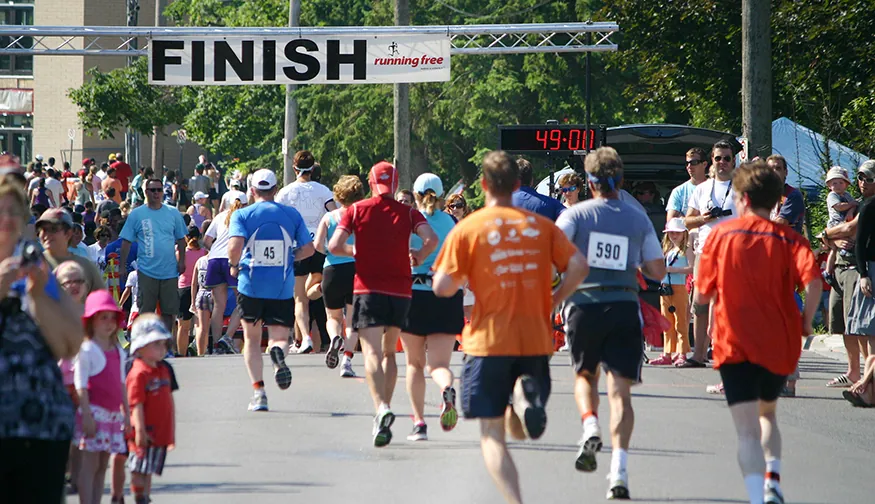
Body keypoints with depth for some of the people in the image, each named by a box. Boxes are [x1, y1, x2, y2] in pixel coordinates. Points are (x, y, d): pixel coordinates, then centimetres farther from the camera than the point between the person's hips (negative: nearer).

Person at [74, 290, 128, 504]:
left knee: (102, 465, 8)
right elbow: (81, 385, -11)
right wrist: (86, 415, -16)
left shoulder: (118, 352, 13)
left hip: (113, 413, 7)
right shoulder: (87, 350, -9)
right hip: (94, 411, -7)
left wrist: (126, 412, 17)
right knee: (90, 463, -7)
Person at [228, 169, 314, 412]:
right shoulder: (291, 214, 5)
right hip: (283, 287, 1)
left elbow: (235, 246, -17)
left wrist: (234, 265, 3)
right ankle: (277, 351, -32)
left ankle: (258, 391, 3)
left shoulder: (242, 215, -2)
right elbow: (308, 249, 5)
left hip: (251, 285, -1)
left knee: (252, 339, 15)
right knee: (279, 336, 7)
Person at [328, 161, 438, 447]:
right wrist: (418, 258, 8)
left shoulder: (357, 210, 3)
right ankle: (384, 412, 15)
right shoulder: (408, 213, 6)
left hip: (368, 289, -2)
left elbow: (334, 246, -6)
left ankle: (382, 408, -34)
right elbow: (431, 239, -11)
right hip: (401, 290, 2)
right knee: (389, 352, 19)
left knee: (372, 353, -12)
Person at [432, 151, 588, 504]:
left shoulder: (467, 229, -2)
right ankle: (528, 397, -19)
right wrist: (552, 301, 10)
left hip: (489, 342, -3)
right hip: (536, 340, 3)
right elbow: (578, 266, -3)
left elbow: (442, 287, -7)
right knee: (519, 428, 17)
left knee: (492, 435, 1)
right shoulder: (541, 226, 7)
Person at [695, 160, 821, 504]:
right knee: (767, 412, 27)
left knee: (748, 431, -8)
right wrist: (806, 321, -2)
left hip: (734, 344, -2)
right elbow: (812, 280, -18)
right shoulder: (788, 239, 1)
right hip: (779, 346, 2)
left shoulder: (721, 235, 1)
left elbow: (701, 296, 2)